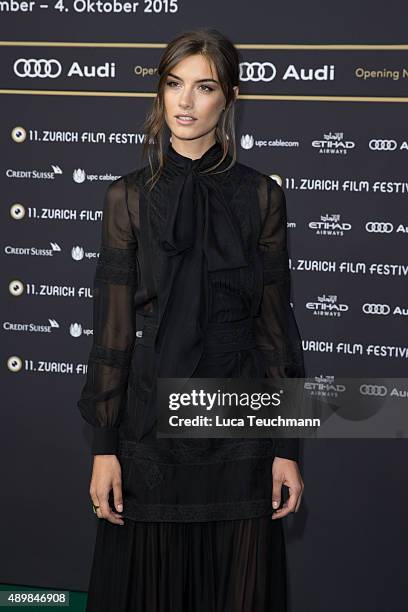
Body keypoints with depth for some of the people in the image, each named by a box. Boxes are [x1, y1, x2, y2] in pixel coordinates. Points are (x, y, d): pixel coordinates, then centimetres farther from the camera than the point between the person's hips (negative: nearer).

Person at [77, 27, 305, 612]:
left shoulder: (261, 195, 1)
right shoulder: (128, 196, 0)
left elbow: (274, 323, 1)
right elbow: (113, 328, 0)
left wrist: (287, 447, -2)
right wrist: (104, 445, -4)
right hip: (151, 422, 0)